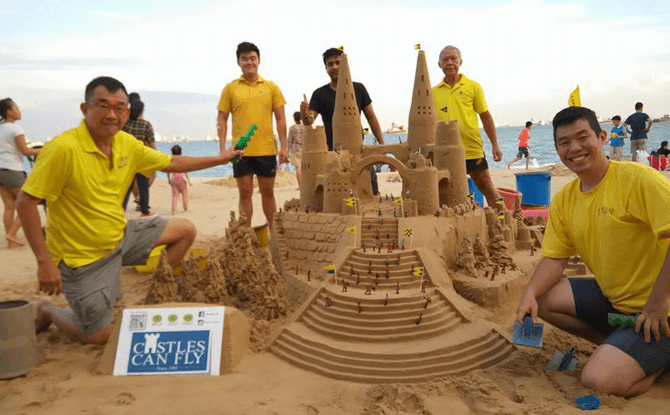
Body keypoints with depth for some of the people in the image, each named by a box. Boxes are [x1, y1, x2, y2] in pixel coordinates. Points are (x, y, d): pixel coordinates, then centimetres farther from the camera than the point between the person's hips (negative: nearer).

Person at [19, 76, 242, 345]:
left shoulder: (126, 144, -3)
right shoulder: (63, 148, -25)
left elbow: (172, 163, 9)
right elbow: (26, 202, -22)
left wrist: (219, 159, 9)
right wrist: (44, 262, -24)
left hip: (121, 236, 7)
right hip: (84, 255, -7)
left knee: (186, 230, 9)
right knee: (98, 336, 1)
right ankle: (47, 311, 30)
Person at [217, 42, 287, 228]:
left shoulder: (271, 87, 6)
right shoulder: (230, 88, 5)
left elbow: (280, 118, 6)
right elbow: (222, 119, 5)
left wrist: (284, 146, 0)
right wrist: (223, 148, -4)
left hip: (267, 149, 1)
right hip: (241, 150, 0)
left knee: (268, 192, 9)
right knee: (245, 193, 5)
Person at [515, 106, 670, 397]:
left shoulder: (637, 178, -19)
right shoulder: (563, 199, 3)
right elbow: (554, 258, 3)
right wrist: (530, 293, -15)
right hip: (612, 298, 7)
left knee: (598, 379, -22)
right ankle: (620, 346, 7)